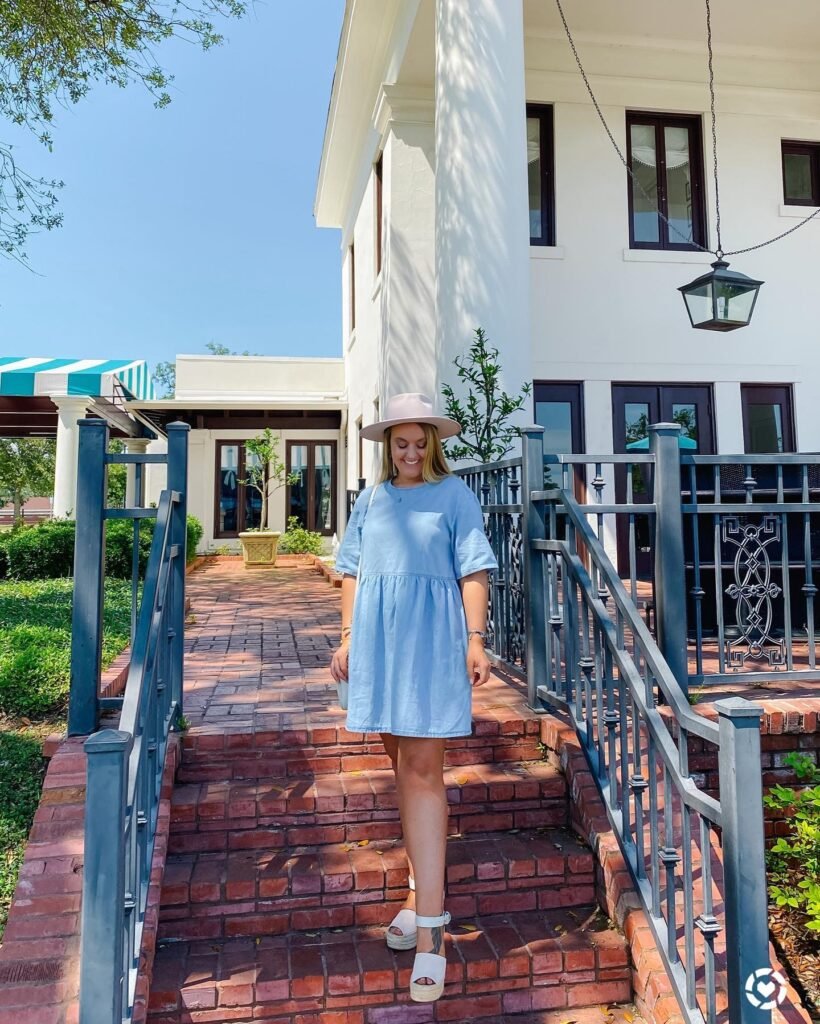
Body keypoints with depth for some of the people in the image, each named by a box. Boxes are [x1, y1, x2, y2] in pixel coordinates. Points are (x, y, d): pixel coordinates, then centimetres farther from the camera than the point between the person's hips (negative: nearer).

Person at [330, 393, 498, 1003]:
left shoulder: (455, 494, 1)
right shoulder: (372, 499, 12)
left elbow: (472, 573, -3)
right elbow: (353, 573, 14)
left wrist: (476, 641, -9)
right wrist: (348, 638, 10)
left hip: (431, 639, -4)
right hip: (379, 639, 5)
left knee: (422, 770, -7)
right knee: (403, 766, 13)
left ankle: (429, 922, -1)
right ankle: (422, 889, 29)